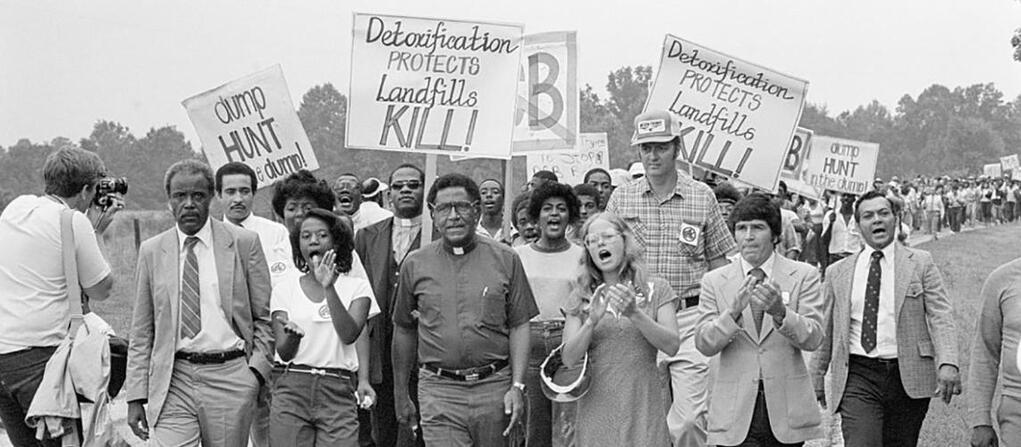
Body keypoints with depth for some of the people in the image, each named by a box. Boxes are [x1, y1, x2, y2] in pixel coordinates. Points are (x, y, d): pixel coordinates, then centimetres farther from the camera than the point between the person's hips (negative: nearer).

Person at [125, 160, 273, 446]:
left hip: (230, 378, -1)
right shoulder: (152, 251, 8)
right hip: (172, 380, 1)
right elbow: (141, 332, 9)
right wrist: (136, 396, 4)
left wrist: (257, 368, -7)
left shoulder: (244, 243, 2)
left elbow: (264, 318, 6)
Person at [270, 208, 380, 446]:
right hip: (291, 387, 1)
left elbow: (350, 335, -10)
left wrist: (329, 288, -17)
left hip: (338, 391, -1)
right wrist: (292, 336, -21)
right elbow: (284, 353, 1)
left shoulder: (356, 287, 6)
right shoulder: (284, 289, 9)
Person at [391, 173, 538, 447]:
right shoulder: (415, 264, 5)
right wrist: (400, 394, 13)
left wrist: (517, 386, -6)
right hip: (438, 391, 0)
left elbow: (519, 326, 2)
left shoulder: (505, 260, 3)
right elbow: (404, 330, 12)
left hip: (494, 387, 0)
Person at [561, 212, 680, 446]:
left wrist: (635, 314, -20)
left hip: (644, 405, -1)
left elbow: (672, 346, -7)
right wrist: (592, 322, -17)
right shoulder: (580, 297, 7)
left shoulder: (655, 289, 4)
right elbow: (569, 359, -2)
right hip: (597, 407, 1)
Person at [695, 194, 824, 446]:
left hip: (786, 409, 0)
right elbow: (704, 344, -4)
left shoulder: (803, 275, 3)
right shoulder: (714, 281, 5)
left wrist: (780, 312, -23)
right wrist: (734, 312, -21)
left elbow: (813, 339, -5)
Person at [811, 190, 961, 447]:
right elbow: (825, 329, 16)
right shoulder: (838, 273, 11)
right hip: (858, 376, 0)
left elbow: (941, 318, -2)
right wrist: (816, 376, 14)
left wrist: (947, 363, -17)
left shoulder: (920, 263, 6)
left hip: (908, 378, 0)